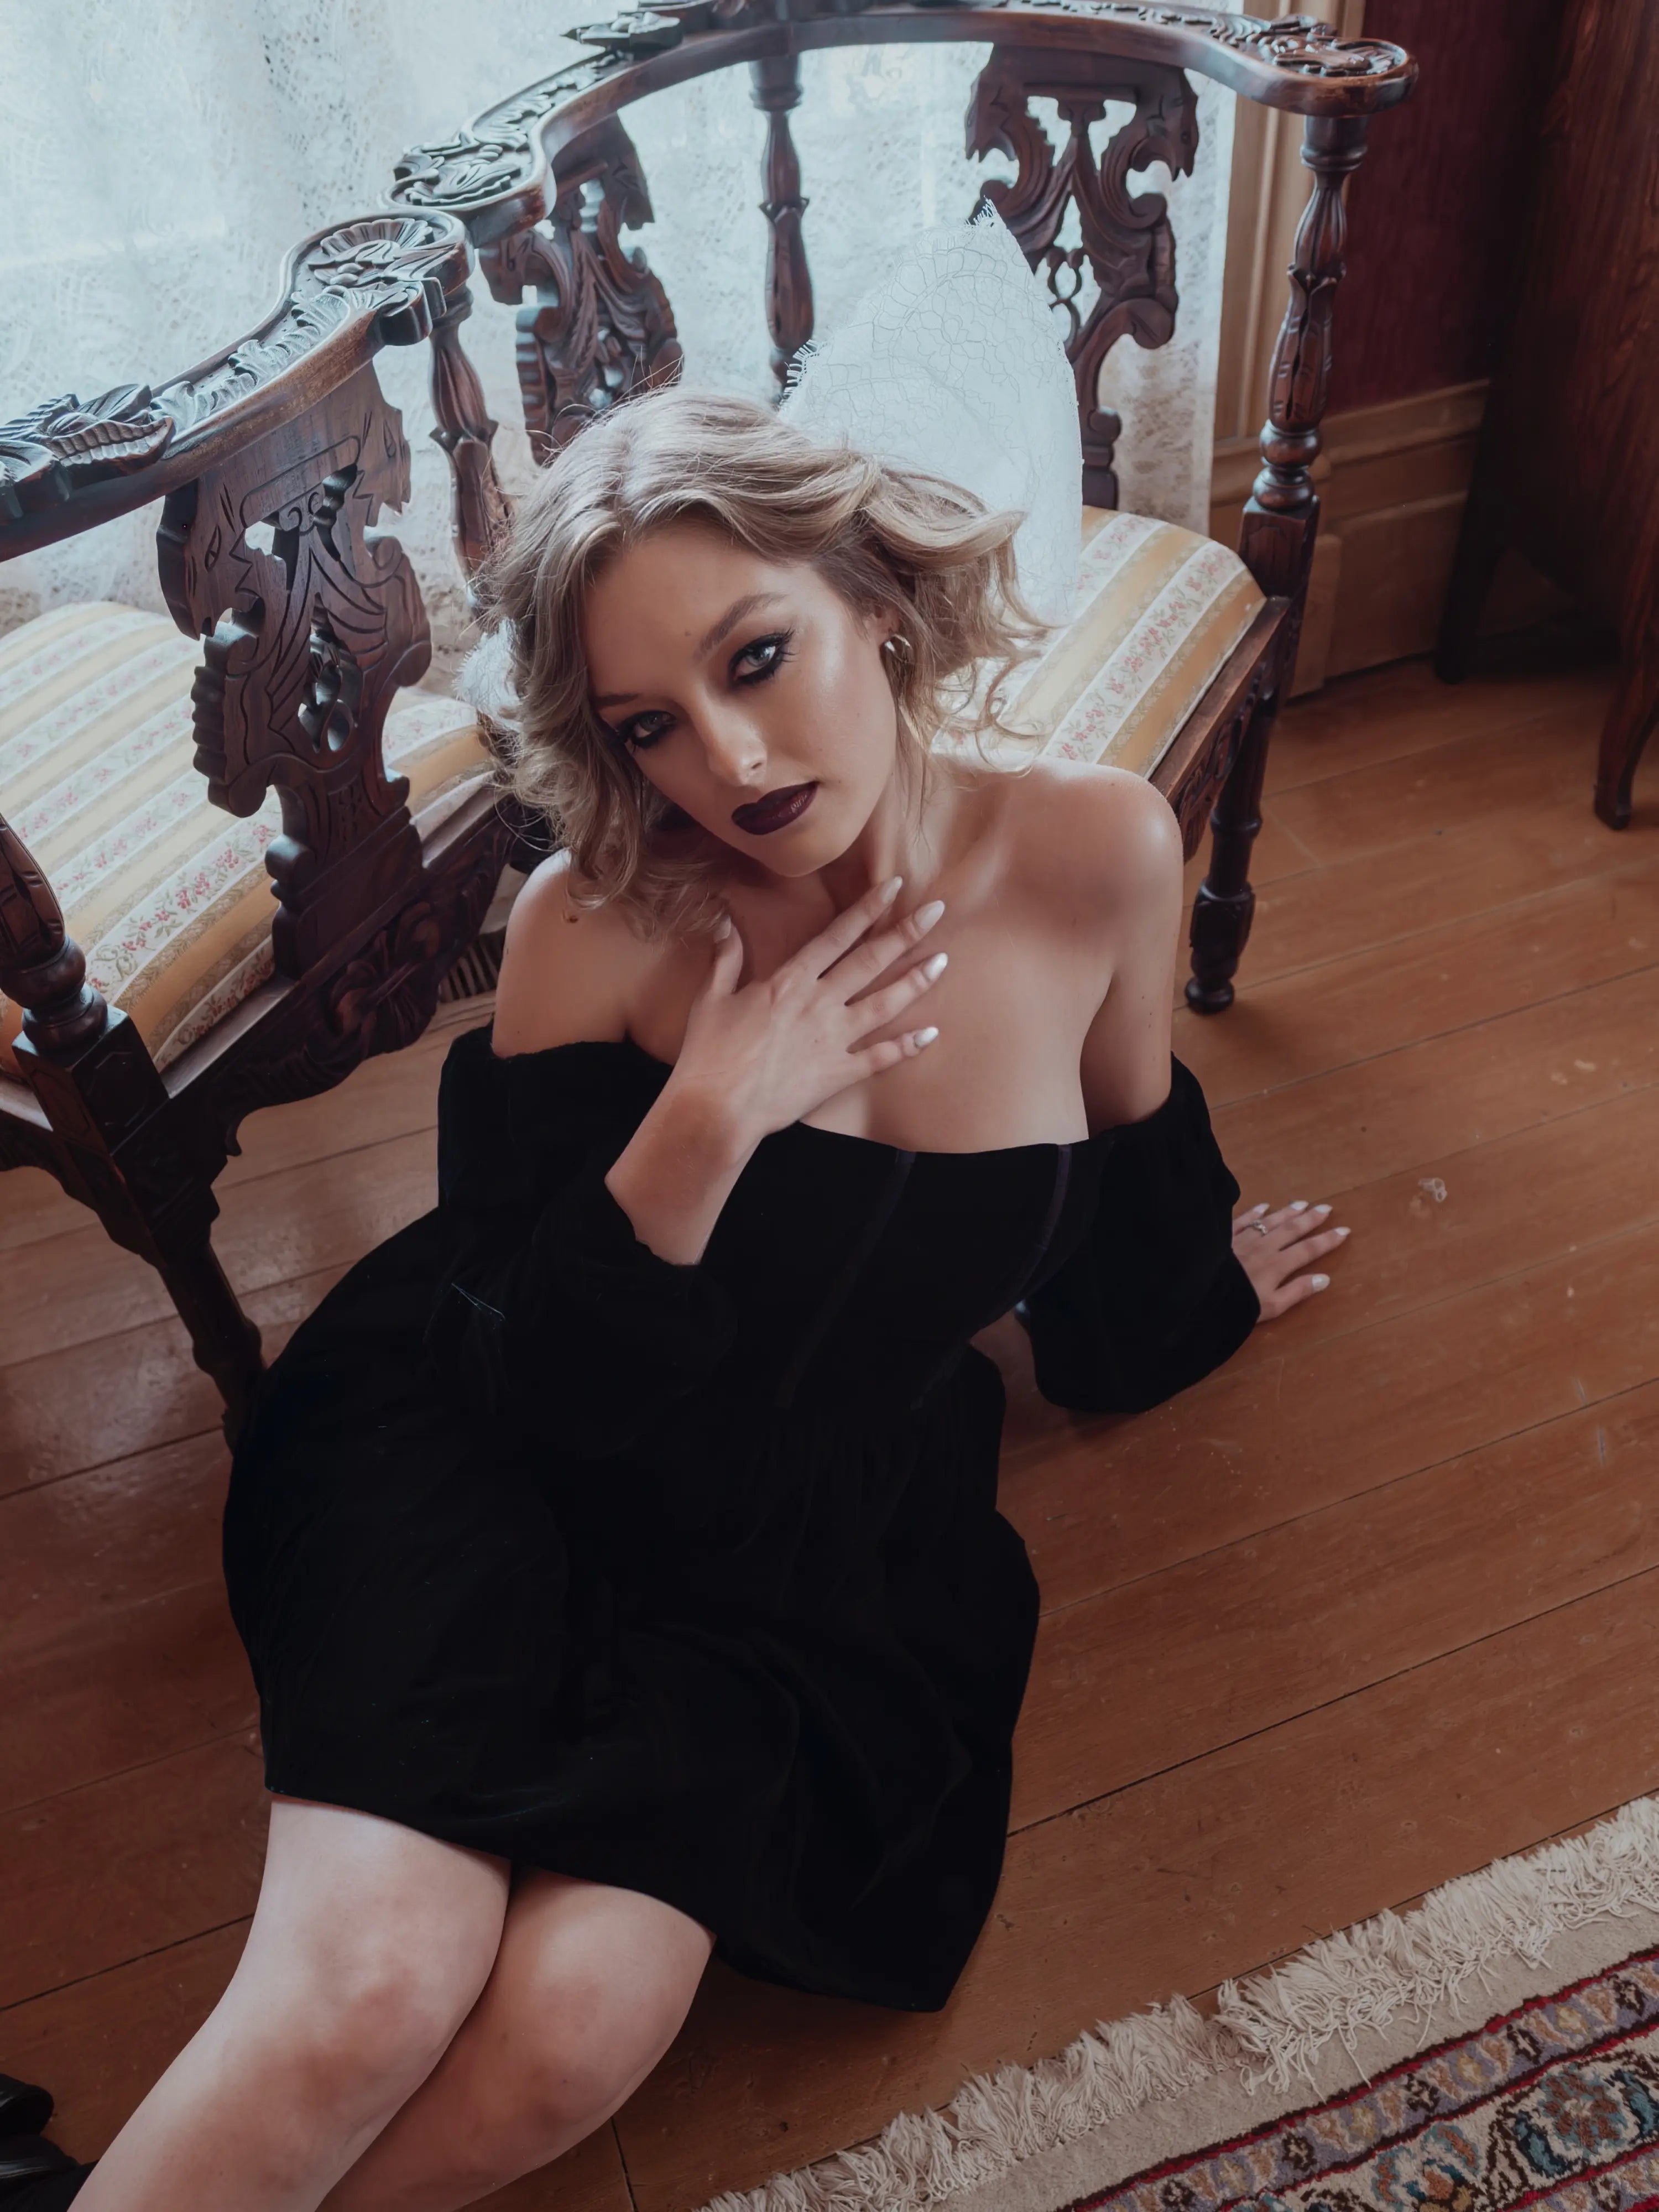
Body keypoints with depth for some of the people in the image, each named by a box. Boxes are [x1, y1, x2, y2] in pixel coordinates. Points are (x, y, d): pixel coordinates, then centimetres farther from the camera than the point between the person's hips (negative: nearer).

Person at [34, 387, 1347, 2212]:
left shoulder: (1099, 853, -12)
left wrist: (1191, 1290, 29)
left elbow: (1125, 1179, 10)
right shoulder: (599, 923, -16)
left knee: (564, 2032, -19)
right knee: (371, 1988, -23)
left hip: (819, 1531, 2)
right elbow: (530, 1386, -13)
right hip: (483, 1464, -1)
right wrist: (709, 1121, -27)